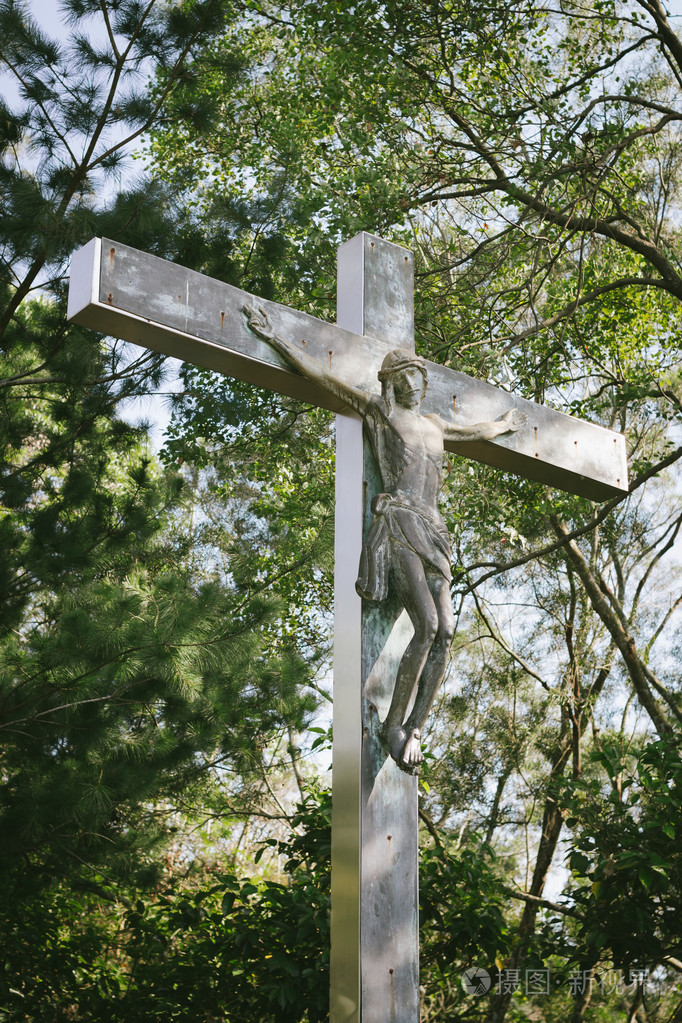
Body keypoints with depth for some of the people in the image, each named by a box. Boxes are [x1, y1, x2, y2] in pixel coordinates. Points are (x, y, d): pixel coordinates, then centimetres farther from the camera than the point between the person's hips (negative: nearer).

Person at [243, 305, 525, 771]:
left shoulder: (433, 424, 26)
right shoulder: (380, 410, 9)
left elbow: (473, 431, 48)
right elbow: (322, 374, 7)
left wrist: (502, 426, 66)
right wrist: (274, 337, 5)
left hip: (432, 533, 6)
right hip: (397, 526, -6)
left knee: (446, 630, -13)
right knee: (427, 624, -23)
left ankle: (414, 732, -11)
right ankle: (394, 724, -12)